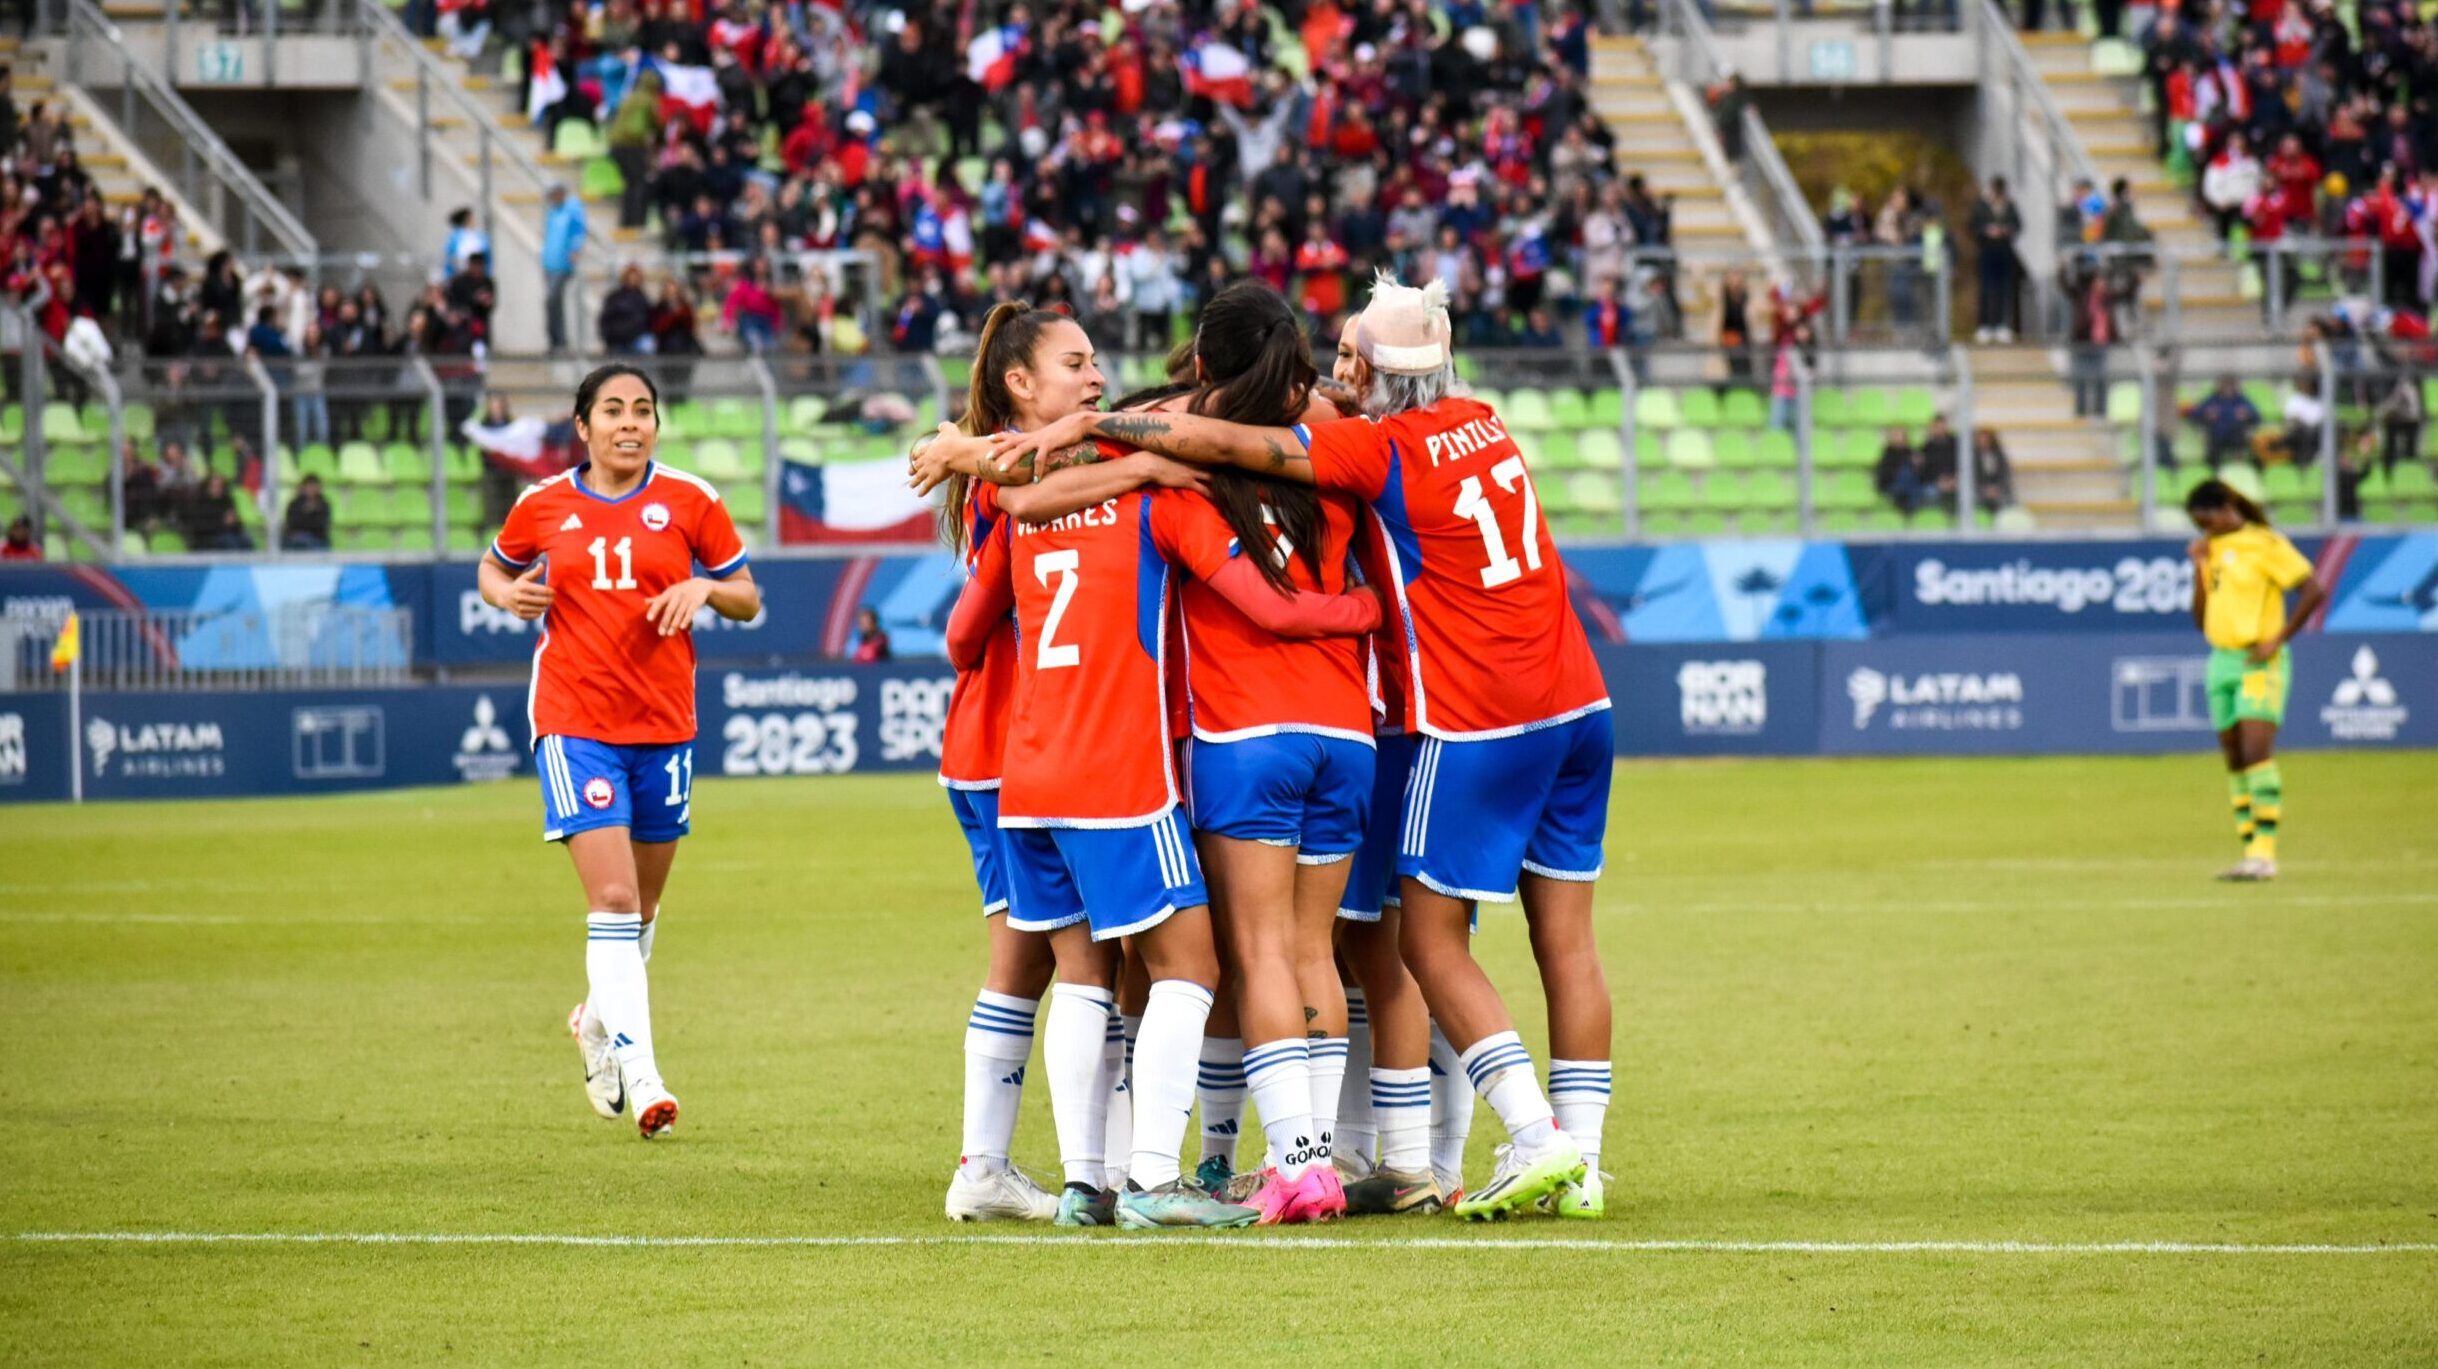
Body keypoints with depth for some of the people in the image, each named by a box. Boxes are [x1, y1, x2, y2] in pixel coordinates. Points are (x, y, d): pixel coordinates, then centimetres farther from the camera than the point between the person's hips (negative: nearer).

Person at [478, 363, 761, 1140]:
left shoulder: (689, 502, 2)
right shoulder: (543, 507, 3)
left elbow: (748, 602, 9)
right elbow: (494, 569, 21)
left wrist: (705, 588, -13)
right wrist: (507, 594, -2)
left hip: (664, 725, 2)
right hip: (574, 720, -2)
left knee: (642, 906, 13)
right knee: (612, 899, -15)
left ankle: (598, 1023, 40)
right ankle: (640, 1075, -19)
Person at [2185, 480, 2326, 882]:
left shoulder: (2264, 544, -8)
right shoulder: (2213, 550, 15)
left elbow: (2313, 592, -11)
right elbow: (2200, 620, 16)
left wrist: (2278, 639, -14)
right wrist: (2200, 568, 5)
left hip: (2259, 663, -8)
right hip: (2222, 662, 8)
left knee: (2257, 754, -17)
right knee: (2236, 762, 5)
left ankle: (2264, 852, -20)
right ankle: (2250, 849, 8)